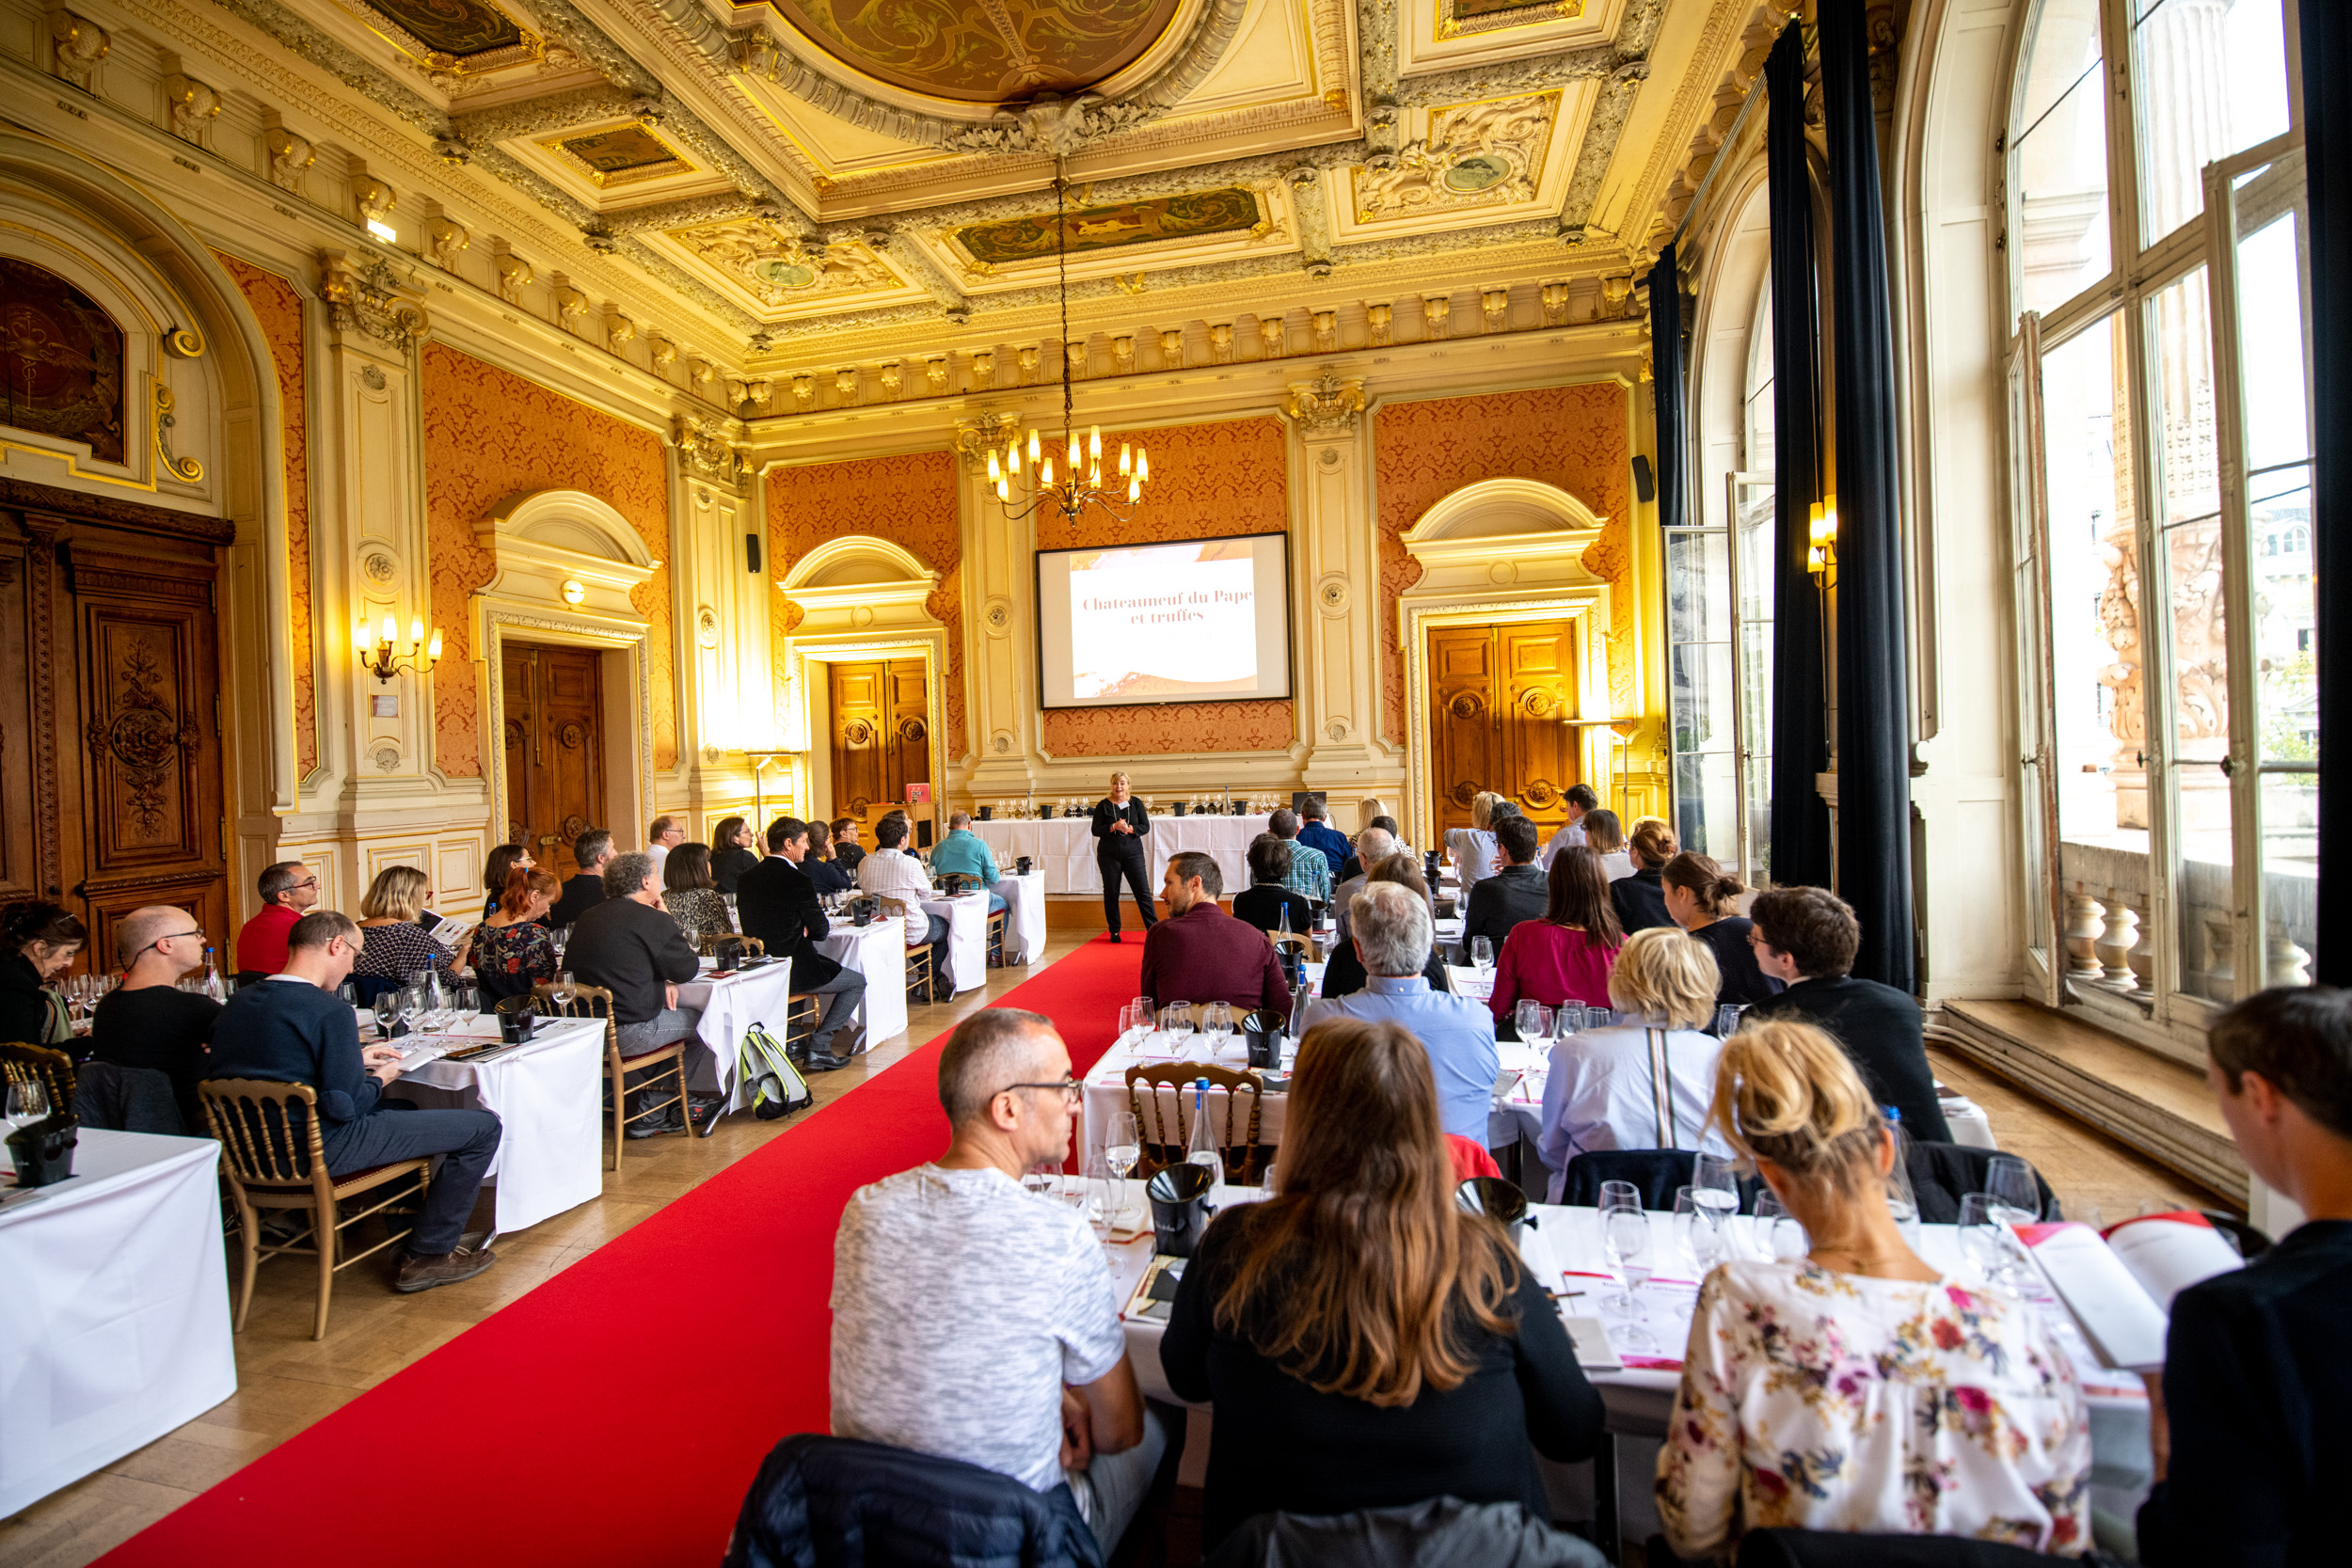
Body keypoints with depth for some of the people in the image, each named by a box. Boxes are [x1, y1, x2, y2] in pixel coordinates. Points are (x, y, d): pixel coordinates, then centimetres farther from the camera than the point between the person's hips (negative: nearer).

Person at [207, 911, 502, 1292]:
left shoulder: (237, 1002, 6)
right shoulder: (331, 1011, -22)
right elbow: (344, 1105, -22)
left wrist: (355, 1061, 16)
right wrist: (378, 1079, -1)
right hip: (320, 1152, -10)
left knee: (403, 1110, 34)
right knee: (484, 1125, -7)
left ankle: (404, 1233, 38)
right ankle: (428, 1256, 6)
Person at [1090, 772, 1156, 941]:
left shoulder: (1136, 803, 4)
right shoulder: (1103, 805, 0)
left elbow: (1146, 827, 0)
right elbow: (1096, 830, -4)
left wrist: (1130, 828, -18)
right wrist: (1114, 827, -19)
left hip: (1133, 853, 0)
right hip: (1109, 854, 0)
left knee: (1143, 891, -4)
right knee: (1111, 893, 6)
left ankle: (1154, 929, -2)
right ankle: (1114, 931, 18)